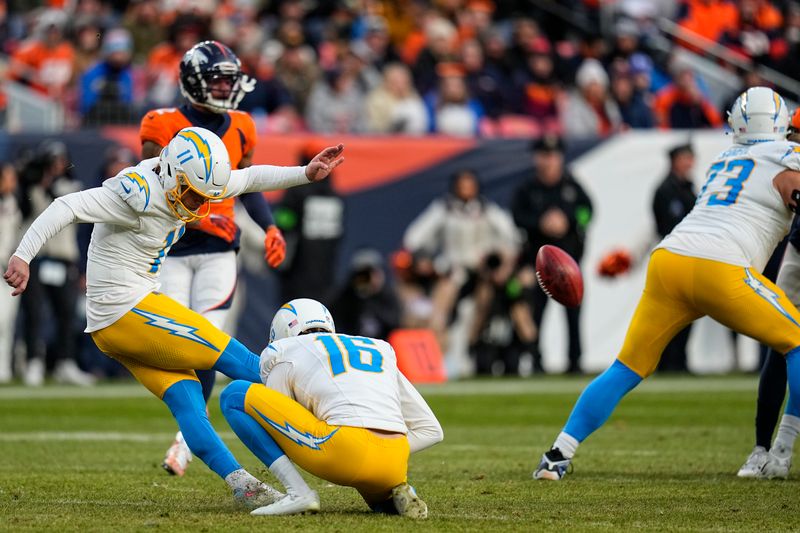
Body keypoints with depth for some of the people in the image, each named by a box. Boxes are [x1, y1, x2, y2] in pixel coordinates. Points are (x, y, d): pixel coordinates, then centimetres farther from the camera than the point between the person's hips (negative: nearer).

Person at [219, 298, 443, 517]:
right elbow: (431, 430, 28)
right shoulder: (381, 352, 31)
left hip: (346, 449, -6)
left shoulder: (288, 357, 17)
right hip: (394, 467, 6)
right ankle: (397, 492, 5)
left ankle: (298, 492, -4)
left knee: (236, 396, 7)